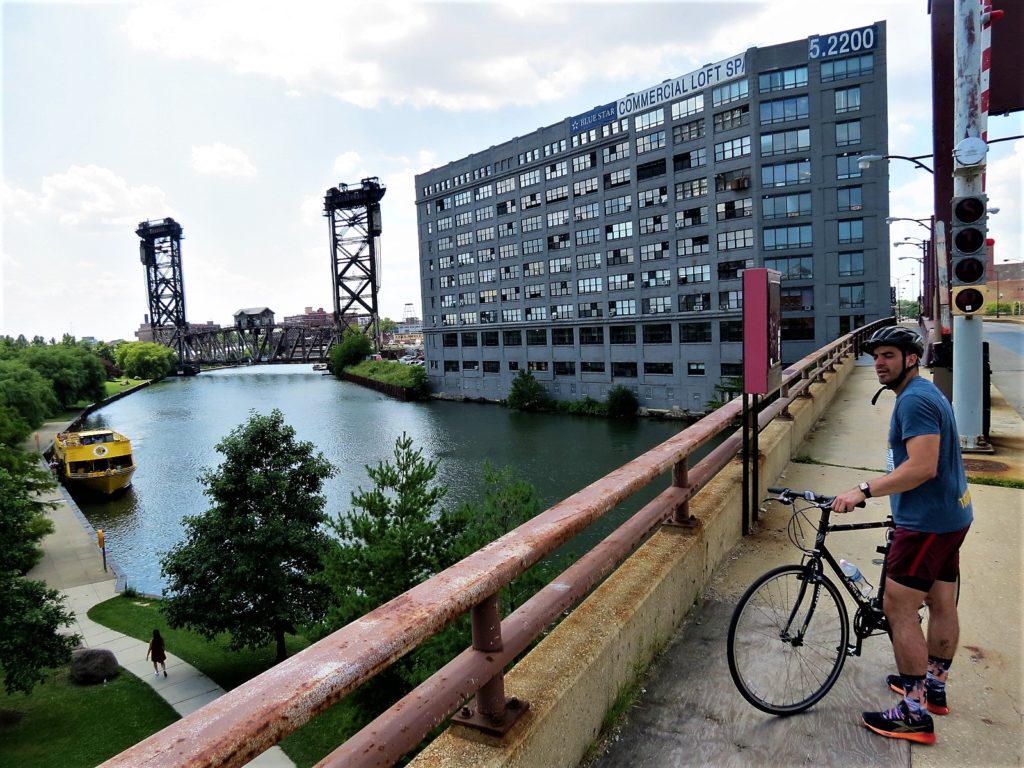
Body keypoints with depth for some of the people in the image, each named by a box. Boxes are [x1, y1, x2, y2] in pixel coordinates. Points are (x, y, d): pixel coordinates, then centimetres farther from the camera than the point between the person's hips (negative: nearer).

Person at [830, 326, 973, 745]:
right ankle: (934, 686, 35)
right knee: (942, 604, 19)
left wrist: (864, 490, -26)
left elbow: (922, 467, -28)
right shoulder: (926, 392, 14)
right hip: (951, 514, 11)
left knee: (899, 610, -5)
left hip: (927, 521, -11)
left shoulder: (914, 400, -20)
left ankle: (915, 714, 3)